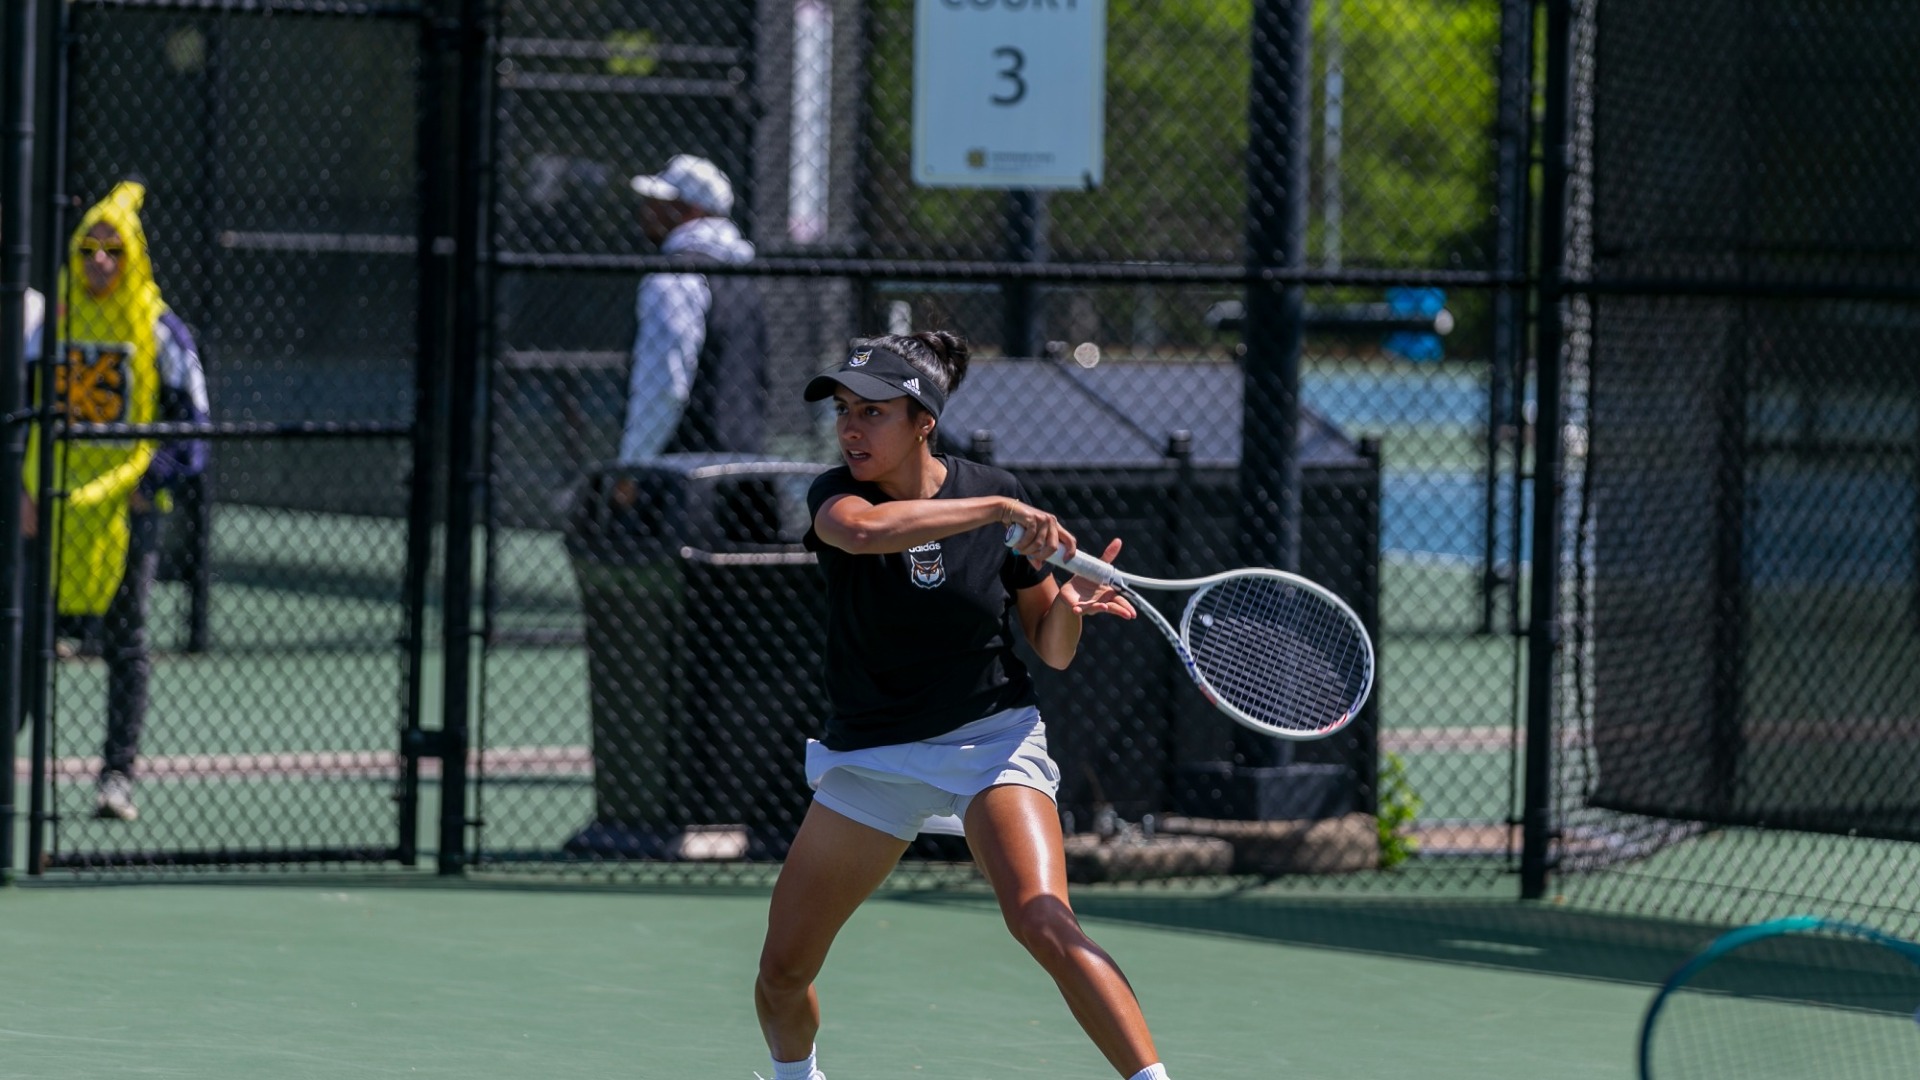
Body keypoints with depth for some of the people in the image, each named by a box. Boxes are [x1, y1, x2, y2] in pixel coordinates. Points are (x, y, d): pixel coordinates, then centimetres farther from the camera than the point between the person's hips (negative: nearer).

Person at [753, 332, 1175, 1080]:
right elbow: (863, 528, -39)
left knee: (1044, 922, -28)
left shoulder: (994, 496, -8)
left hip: (989, 738, -2)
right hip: (869, 757, 2)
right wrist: (999, 511, -39)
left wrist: (1069, 606, -23)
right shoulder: (836, 494, -11)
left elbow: (1053, 653, 0)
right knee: (781, 973, 6)